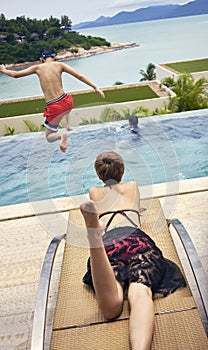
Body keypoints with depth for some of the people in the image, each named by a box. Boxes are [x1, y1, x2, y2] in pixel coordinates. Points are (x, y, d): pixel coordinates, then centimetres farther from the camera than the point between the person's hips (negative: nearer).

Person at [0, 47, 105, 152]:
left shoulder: (37, 68, 2)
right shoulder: (59, 65, 2)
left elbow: (15, 74, 9)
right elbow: (79, 76, -4)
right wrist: (95, 87, 2)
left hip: (53, 109, -2)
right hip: (67, 102, 3)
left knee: (49, 137, 17)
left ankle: (61, 135, -16)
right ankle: (68, 124, 33)